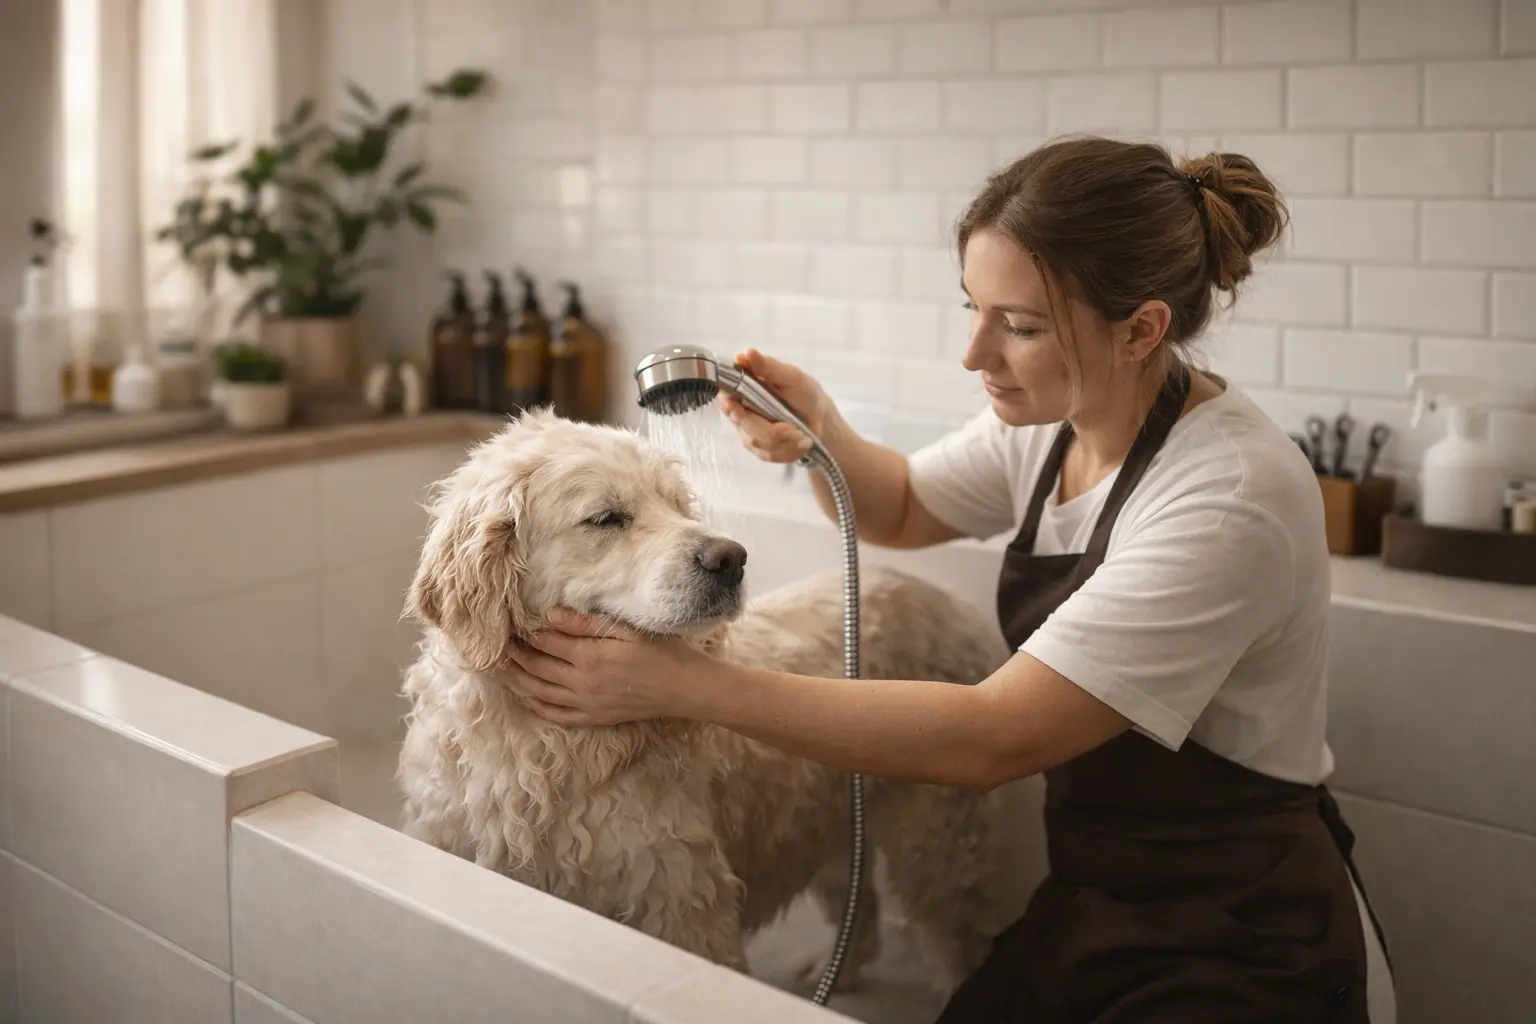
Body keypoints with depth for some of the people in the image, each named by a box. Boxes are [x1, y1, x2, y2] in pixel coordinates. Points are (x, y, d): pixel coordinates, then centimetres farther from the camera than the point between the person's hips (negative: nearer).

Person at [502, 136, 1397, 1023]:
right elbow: (900, 509, 15)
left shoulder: (1232, 499, -27)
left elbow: (991, 740, -30)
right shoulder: (1059, 414, -3)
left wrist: (684, 684, -29)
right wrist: (818, 428, -9)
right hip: (1094, 902, 7)